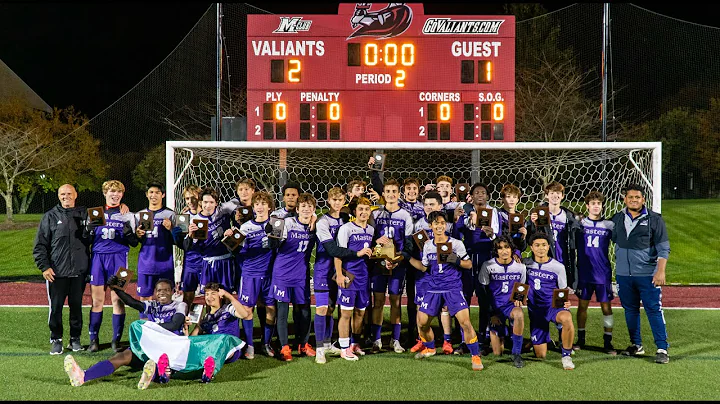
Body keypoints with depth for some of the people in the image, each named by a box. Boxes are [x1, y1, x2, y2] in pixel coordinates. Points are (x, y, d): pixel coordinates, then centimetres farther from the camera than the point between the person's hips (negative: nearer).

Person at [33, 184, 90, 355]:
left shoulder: (83, 216, 9)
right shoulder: (50, 217, 3)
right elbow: (40, 245, 1)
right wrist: (44, 266, -6)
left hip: (79, 271, 2)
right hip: (56, 272, -1)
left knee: (76, 306, 8)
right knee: (55, 307, 2)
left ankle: (75, 339, 18)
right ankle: (56, 340, 14)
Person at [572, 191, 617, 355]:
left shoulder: (609, 225, 2)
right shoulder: (579, 223, 2)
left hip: (603, 274, 0)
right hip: (584, 273, 1)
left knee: (606, 307, 1)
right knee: (582, 305, 7)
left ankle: (608, 342, 10)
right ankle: (580, 340, 20)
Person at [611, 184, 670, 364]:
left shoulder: (654, 219, -2)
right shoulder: (617, 219, 9)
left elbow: (663, 248, -3)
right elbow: (613, 241, 19)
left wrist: (660, 271, -12)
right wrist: (617, 267, 14)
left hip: (648, 275, -4)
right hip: (623, 275, 4)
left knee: (654, 310, -4)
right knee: (630, 310, 11)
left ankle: (662, 348, 2)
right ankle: (636, 345, 23)